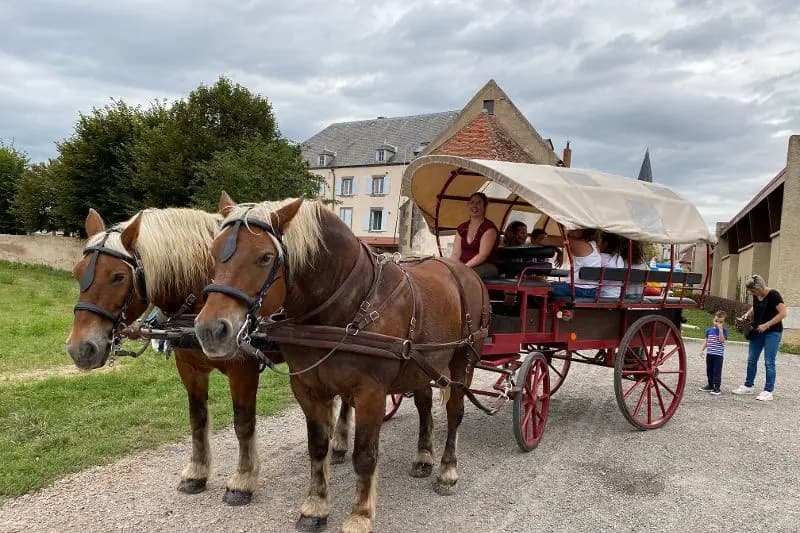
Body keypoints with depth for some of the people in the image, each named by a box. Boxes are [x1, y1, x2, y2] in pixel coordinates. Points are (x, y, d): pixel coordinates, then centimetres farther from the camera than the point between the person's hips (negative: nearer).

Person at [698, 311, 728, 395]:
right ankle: (710, 385, 25)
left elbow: (722, 340, -19)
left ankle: (717, 387, 0)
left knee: (717, 371, -5)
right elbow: (705, 341, 12)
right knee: (709, 370, 13)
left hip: (719, 354, -5)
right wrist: (702, 350, 3)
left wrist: (720, 329, -20)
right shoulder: (709, 330, 8)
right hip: (709, 354, 5)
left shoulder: (724, 330, -4)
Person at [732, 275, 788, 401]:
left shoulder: (773, 295, -17)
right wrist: (748, 313, 2)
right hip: (758, 332, 7)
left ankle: (768, 391, 4)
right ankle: (748, 386, 21)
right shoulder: (756, 296, 3)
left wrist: (766, 325, -23)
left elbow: (783, 313, -21)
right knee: (751, 360, 10)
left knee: (769, 362, -4)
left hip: (773, 332, -7)